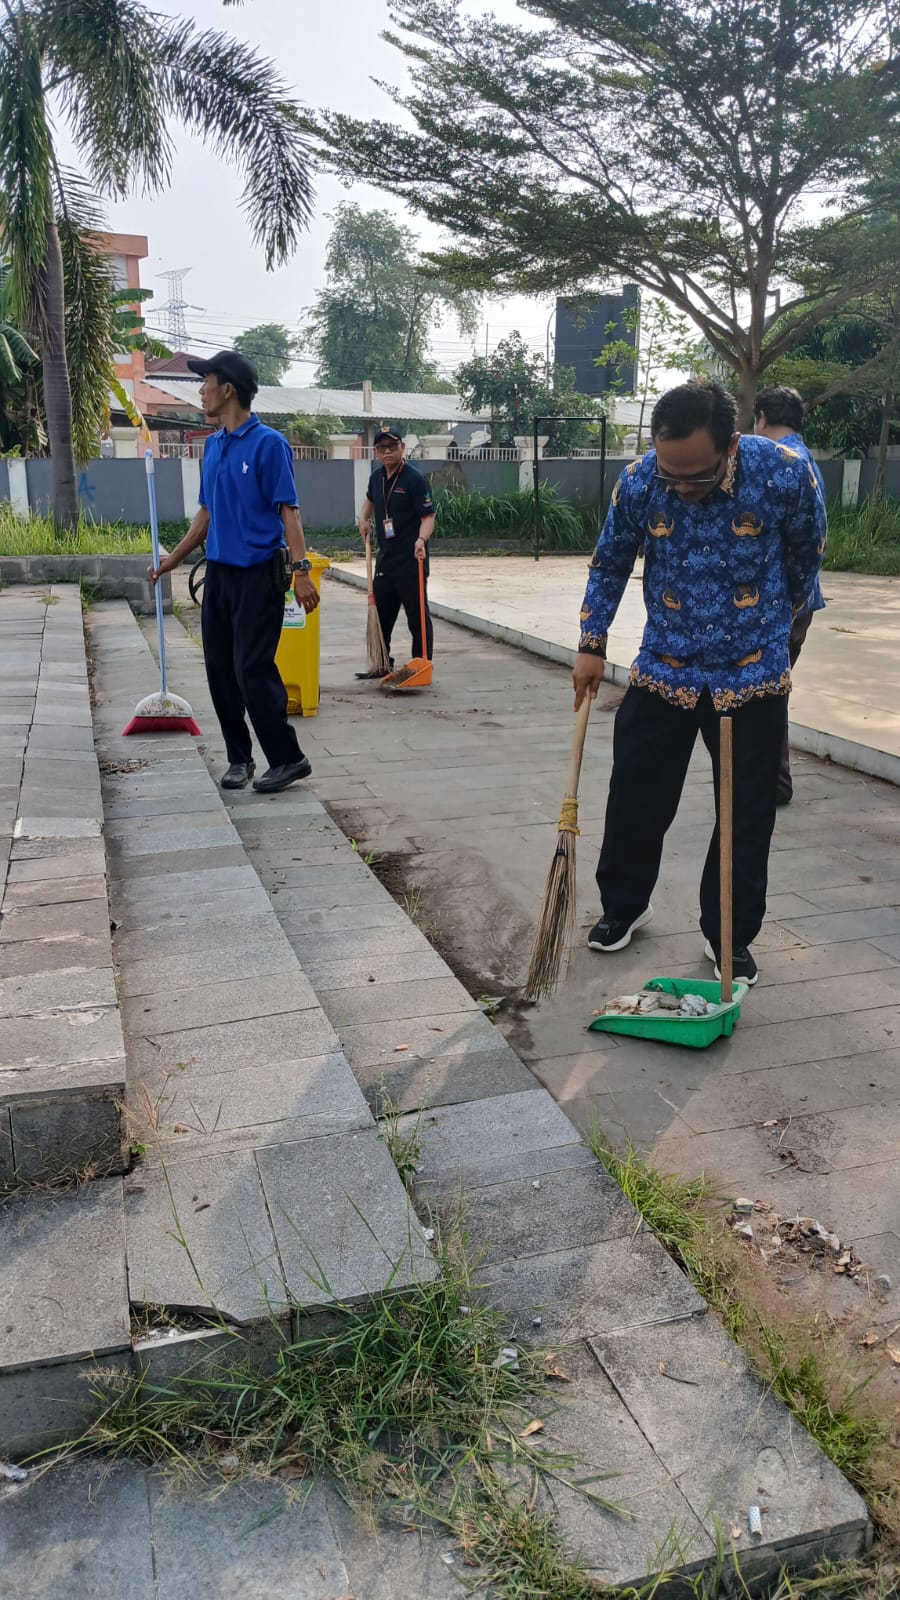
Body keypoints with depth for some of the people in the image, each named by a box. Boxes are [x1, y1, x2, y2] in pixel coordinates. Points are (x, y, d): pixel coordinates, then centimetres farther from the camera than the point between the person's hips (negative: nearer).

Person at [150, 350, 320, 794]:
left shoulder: (268, 443, -10)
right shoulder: (212, 445, 12)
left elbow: (288, 510, -13)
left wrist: (301, 571, -21)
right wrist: (174, 558, 21)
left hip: (259, 574, -7)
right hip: (218, 573, 8)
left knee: (253, 670, -10)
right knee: (220, 670, 8)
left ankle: (288, 759, 2)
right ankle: (238, 757, 19)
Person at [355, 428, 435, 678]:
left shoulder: (415, 478, -12)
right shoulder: (377, 477, 10)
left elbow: (428, 516, -16)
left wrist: (421, 540, -33)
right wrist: (364, 518, 15)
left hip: (411, 563, -8)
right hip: (385, 559, 8)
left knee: (418, 617, 0)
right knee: (380, 614, 14)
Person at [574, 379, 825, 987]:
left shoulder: (786, 474, -20)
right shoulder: (639, 481, -14)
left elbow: (805, 560, 0)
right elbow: (610, 563, 4)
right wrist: (592, 644, 2)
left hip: (752, 677, -1)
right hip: (662, 673, 2)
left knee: (746, 817, 6)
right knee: (636, 799, 9)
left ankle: (731, 935, 24)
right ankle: (624, 904, 33)